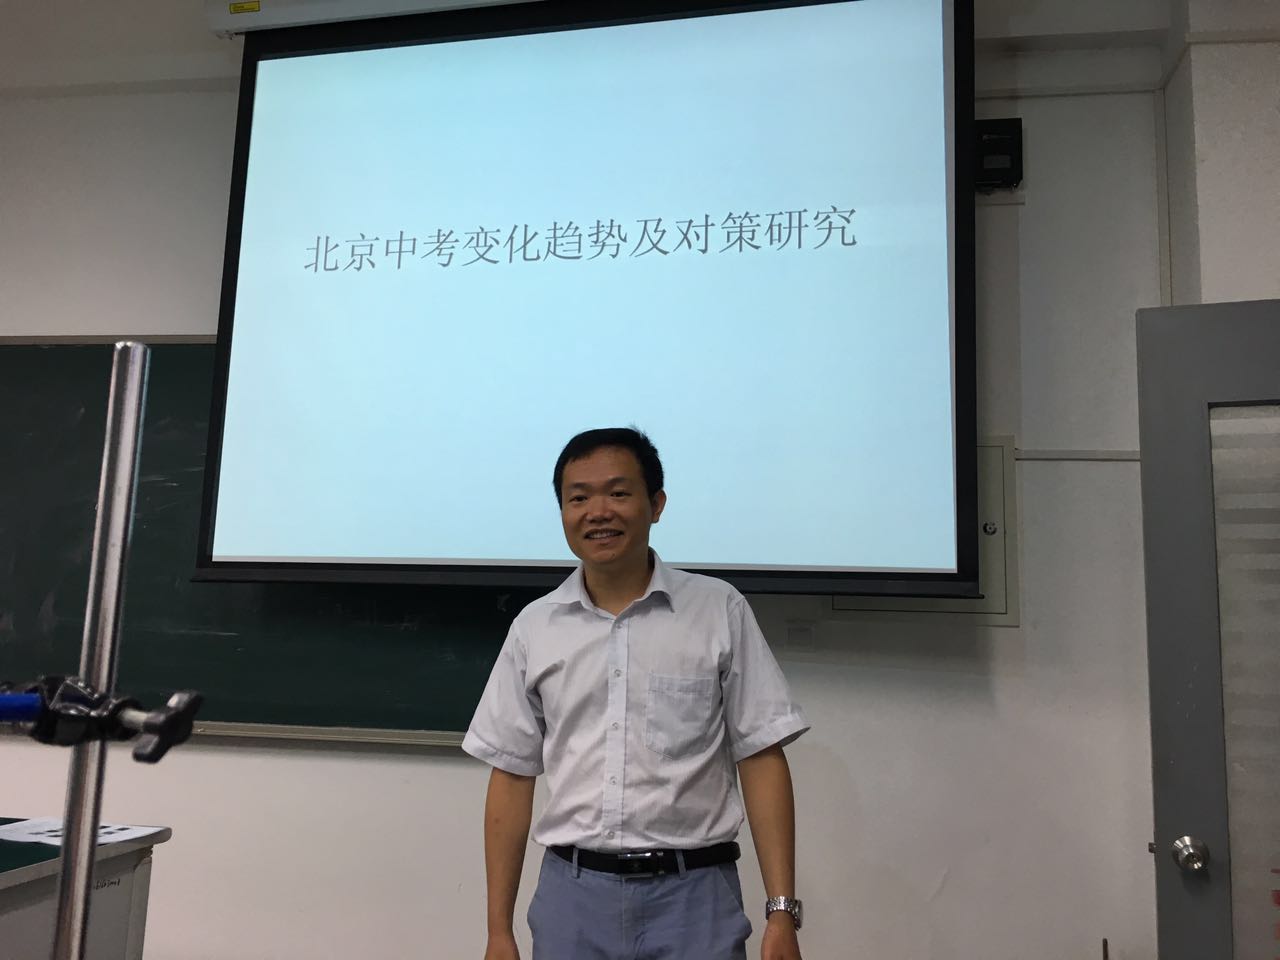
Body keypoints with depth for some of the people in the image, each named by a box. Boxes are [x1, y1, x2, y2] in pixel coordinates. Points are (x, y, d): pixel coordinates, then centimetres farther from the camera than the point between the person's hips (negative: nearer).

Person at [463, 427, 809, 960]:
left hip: (693, 894, -1)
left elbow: (761, 759, -3)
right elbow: (512, 776, 6)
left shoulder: (719, 610, -3)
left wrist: (782, 913, -7)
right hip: (572, 894, 2)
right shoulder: (534, 627, 3)